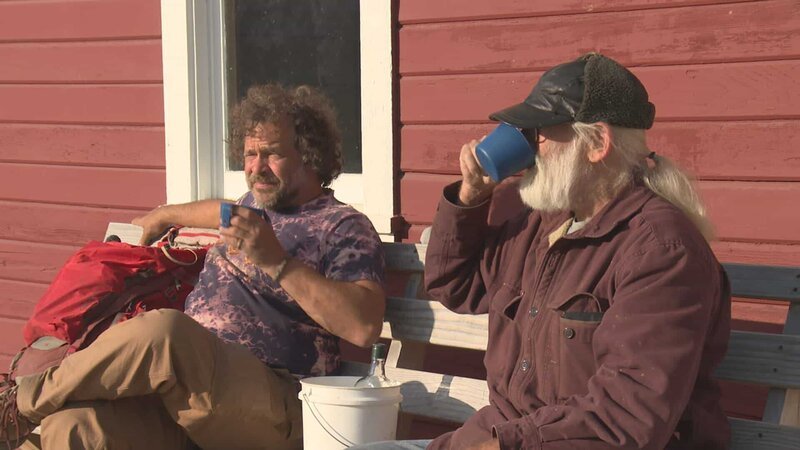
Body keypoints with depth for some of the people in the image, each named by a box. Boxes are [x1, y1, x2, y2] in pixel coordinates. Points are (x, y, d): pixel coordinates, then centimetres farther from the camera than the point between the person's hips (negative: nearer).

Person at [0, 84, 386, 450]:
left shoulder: (344, 228, 2)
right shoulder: (259, 204, 27)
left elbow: (365, 327, -15)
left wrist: (277, 261, -17)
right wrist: (165, 216, 66)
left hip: (273, 405, -7)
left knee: (162, 330, -36)